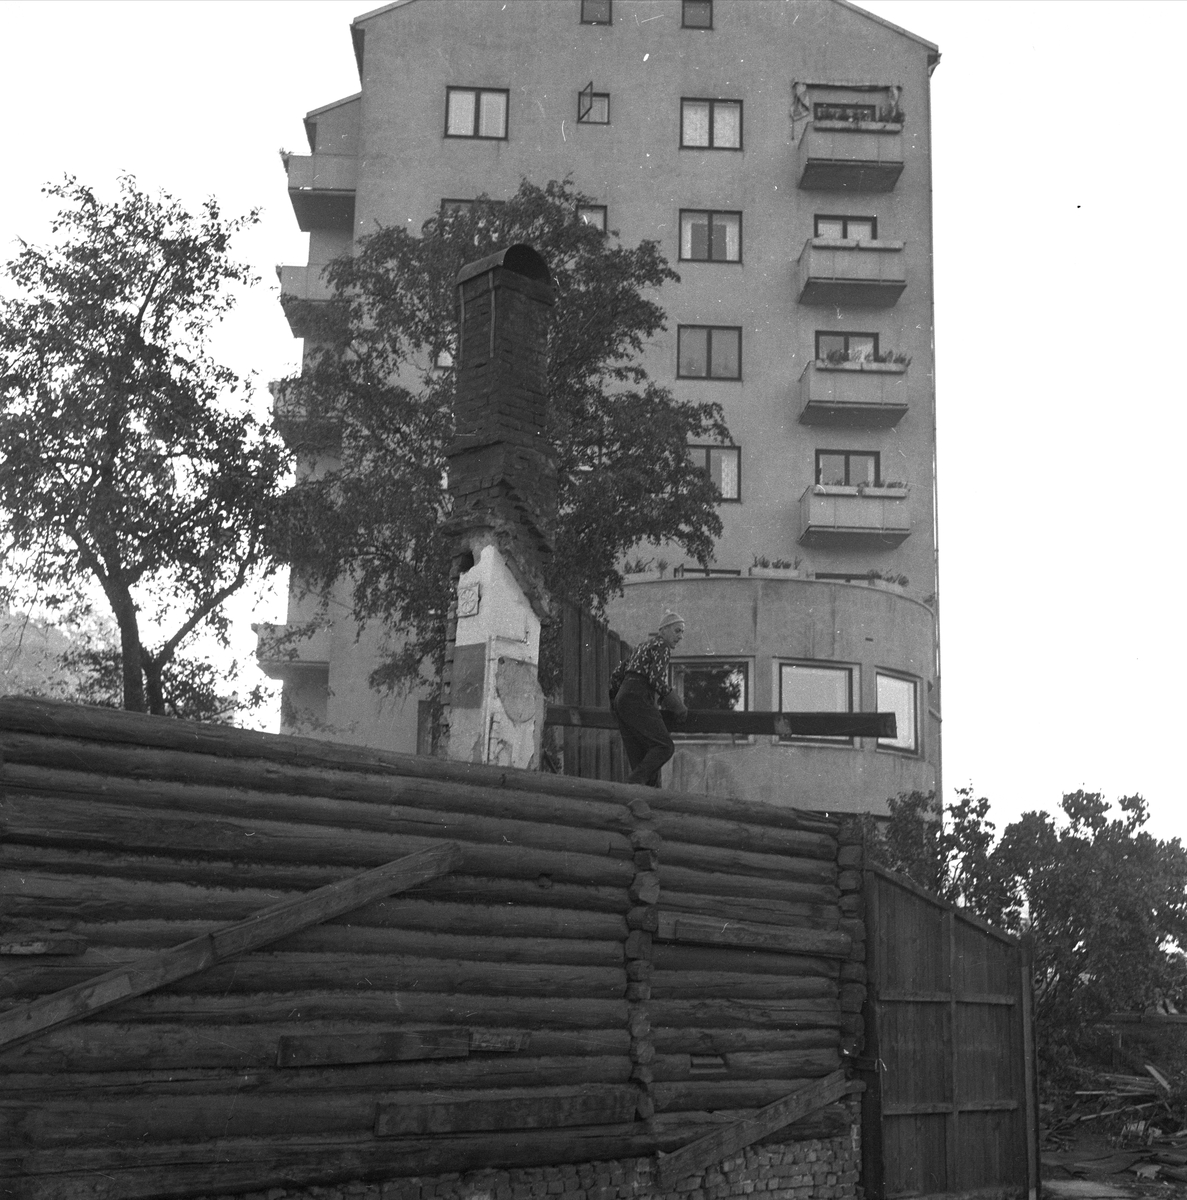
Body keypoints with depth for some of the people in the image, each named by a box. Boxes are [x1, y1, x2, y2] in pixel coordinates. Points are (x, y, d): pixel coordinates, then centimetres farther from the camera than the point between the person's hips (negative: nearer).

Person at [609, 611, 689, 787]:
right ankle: (632, 784, -28)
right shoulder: (661, 646, 0)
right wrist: (677, 706, -6)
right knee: (664, 747, -15)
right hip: (638, 699, -9)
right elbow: (657, 678, -13)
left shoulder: (644, 646, 28)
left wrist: (614, 699, 35)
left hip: (622, 700, 10)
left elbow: (619, 671, 28)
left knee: (641, 758, 3)